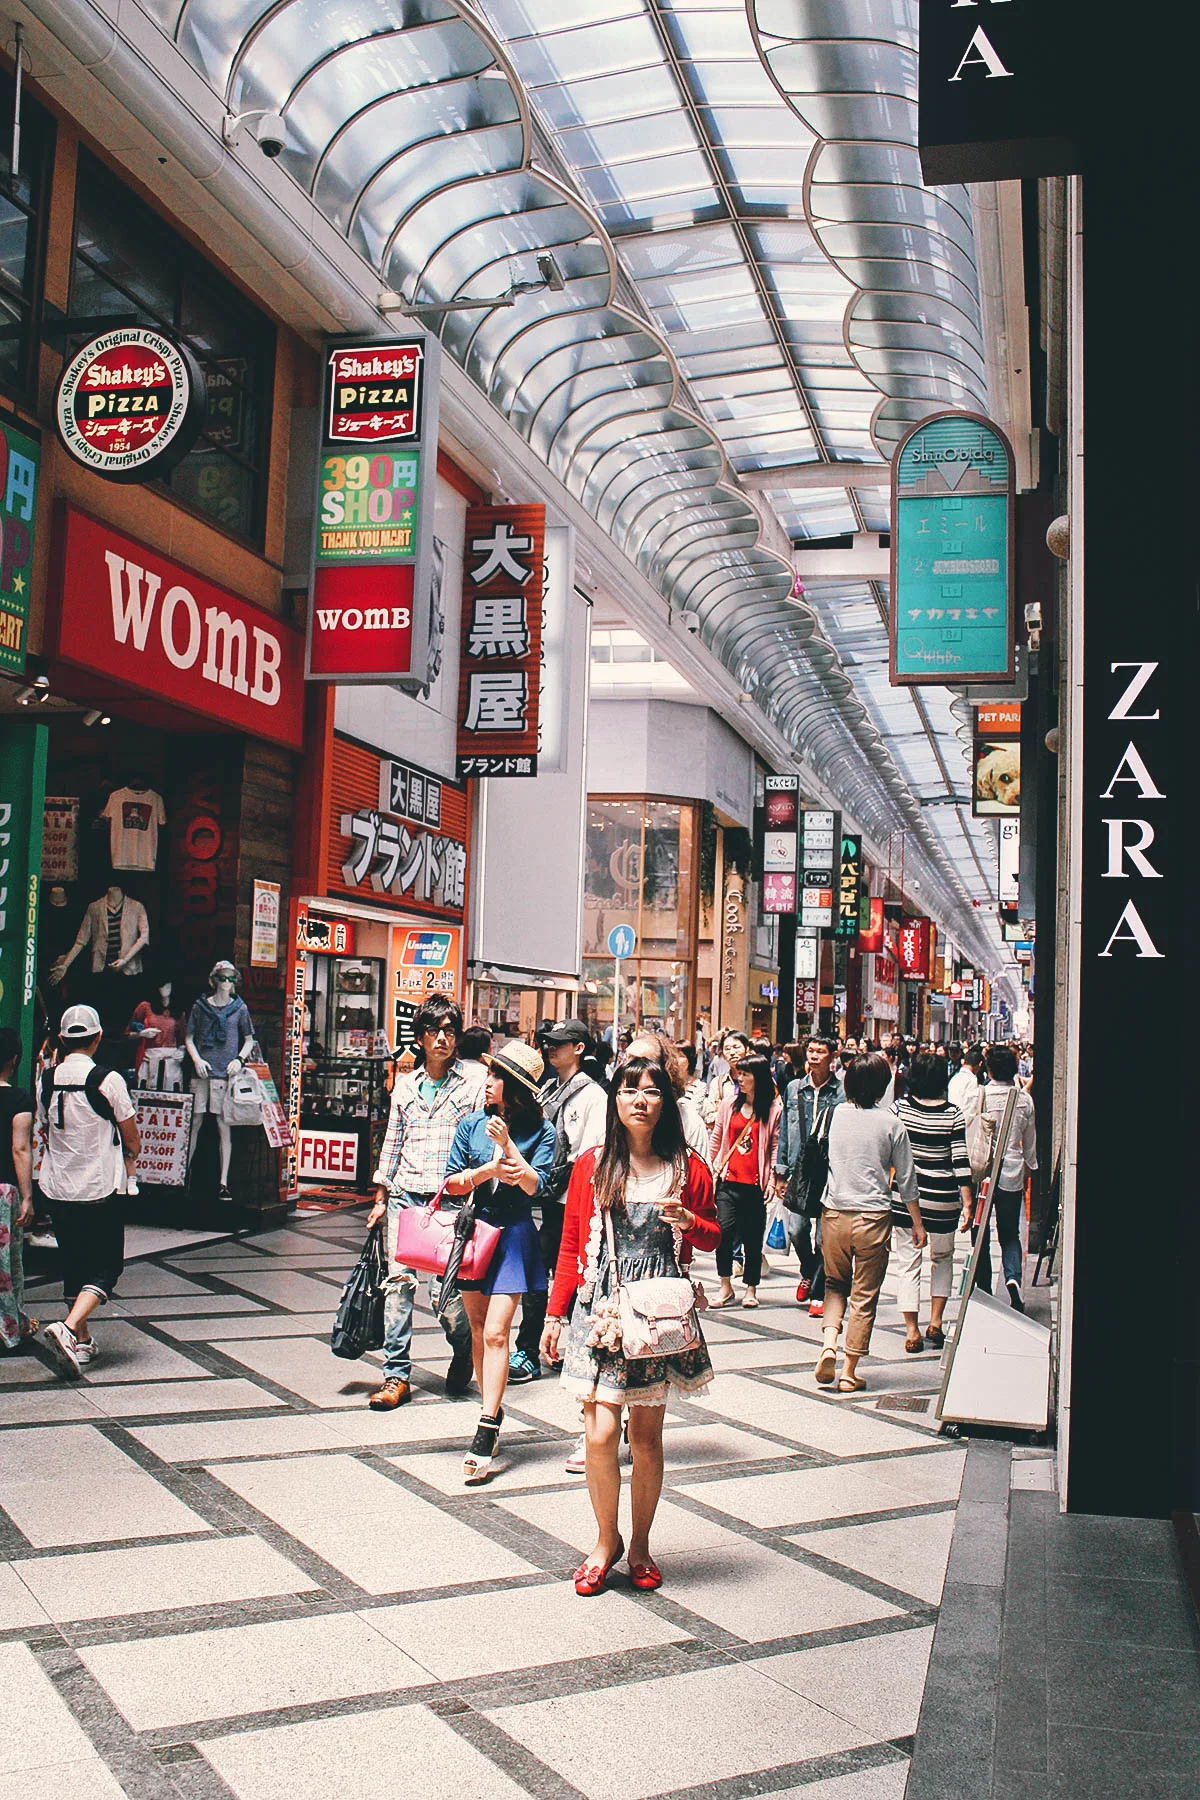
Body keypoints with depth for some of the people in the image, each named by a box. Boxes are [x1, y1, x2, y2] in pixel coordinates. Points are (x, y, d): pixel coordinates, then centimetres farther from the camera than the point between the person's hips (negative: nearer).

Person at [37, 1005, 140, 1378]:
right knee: (106, 1266, 2)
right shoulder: (108, 1081, -12)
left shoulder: (46, 1081, 2)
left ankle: (83, 1342, 21)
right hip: (100, 1190, -5)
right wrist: (128, 1154, 19)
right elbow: (133, 1141, -4)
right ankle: (68, 1328, -19)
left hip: (56, 1189, 5)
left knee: (73, 1265, 16)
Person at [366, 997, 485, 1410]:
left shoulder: (476, 1078, 3)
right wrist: (381, 1197, 15)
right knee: (399, 1280, -3)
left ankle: (463, 1353, 24)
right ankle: (396, 1375, 2)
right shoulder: (405, 1084, 14)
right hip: (405, 1194, 3)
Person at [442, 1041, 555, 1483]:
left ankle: (485, 1433, -10)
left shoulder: (540, 1131, -4)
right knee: (478, 1330, 10)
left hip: (513, 1235, -4)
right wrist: (487, 1171, -15)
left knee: (495, 1333, -11)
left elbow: (535, 1186, -13)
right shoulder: (472, 1124, 4)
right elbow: (451, 1183, 2)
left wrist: (507, 1144, -20)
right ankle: (493, 1410, 26)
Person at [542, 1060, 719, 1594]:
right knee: (601, 1435, -5)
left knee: (646, 1438, 8)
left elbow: (712, 1238, 14)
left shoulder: (688, 1169, 3)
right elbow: (570, 1246, 8)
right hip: (601, 1307, 0)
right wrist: (554, 1315, 7)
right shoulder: (592, 1167, 3)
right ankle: (606, 1540, 18)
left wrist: (689, 1221, -9)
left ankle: (640, 1545, 27)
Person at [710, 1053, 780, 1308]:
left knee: (753, 1237, 4)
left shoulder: (774, 1109, 1)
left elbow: (776, 1145, 2)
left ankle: (751, 1289, 18)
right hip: (729, 1180, 2)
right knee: (724, 1231, -10)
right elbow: (716, 1139, 16)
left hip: (756, 1183, -2)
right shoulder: (729, 1104, 10)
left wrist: (772, 1179, -4)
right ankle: (726, 1287, 1)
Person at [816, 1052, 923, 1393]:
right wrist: (917, 1223, 10)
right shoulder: (890, 1123, -6)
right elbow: (906, 1179, 1)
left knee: (835, 1284, 21)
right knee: (864, 1296, 7)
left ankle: (829, 1343, -1)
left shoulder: (838, 1115, 0)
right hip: (873, 1217, -2)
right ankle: (850, 1372, 11)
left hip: (834, 1214, 3)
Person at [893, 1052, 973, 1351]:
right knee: (943, 1258, 21)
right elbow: (961, 1163, -8)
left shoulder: (900, 1108, -4)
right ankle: (935, 1323, 15)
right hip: (942, 1197, 0)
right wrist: (967, 1203, -3)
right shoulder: (953, 1116, -7)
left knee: (909, 1262, 7)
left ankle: (912, 1332, 5)